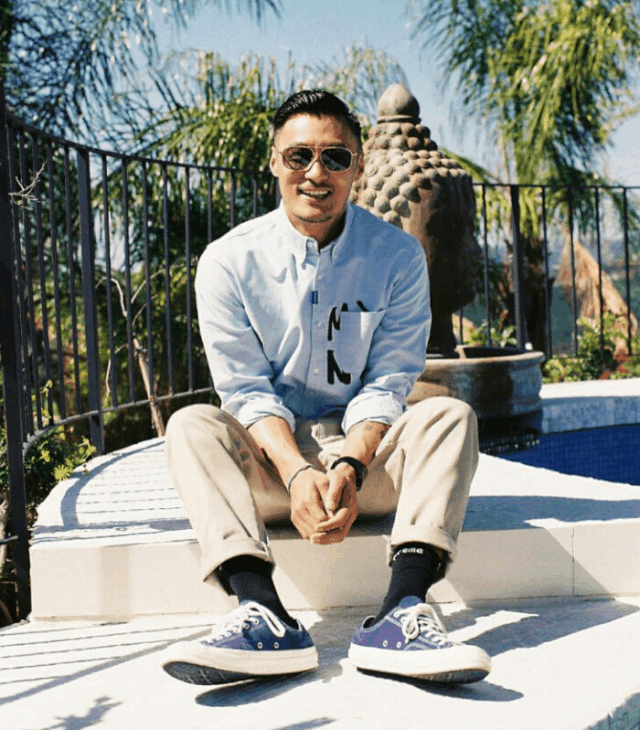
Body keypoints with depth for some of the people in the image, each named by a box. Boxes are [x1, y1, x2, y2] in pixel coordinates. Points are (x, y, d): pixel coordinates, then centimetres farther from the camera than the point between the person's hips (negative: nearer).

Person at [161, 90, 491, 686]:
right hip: (269, 458, 0)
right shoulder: (229, 261, -4)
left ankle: (402, 611, -44)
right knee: (191, 425, -27)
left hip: (367, 455, 0)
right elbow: (246, 389, -9)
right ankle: (263, 613, -45)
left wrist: (348, 468, -26)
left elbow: (387, 384, -7)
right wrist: (298, 474, -27)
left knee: (450, 414, -26)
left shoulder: (397, 255, -2)